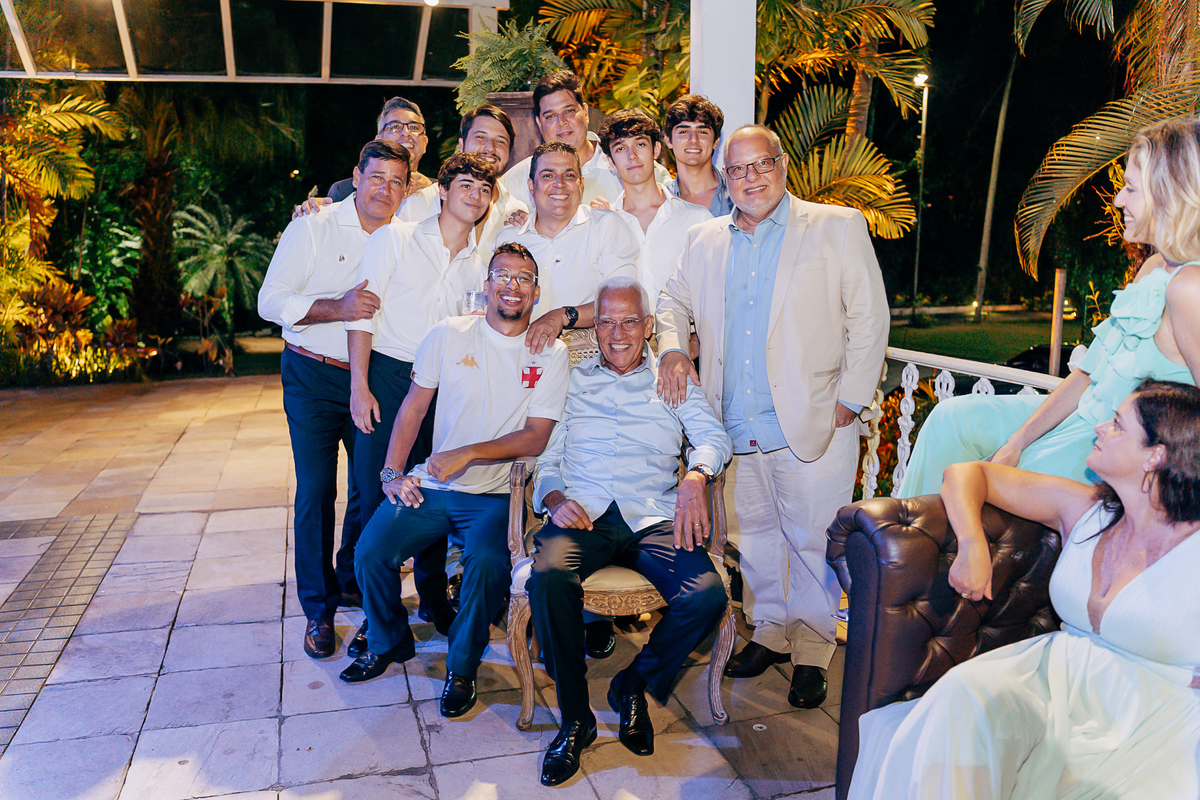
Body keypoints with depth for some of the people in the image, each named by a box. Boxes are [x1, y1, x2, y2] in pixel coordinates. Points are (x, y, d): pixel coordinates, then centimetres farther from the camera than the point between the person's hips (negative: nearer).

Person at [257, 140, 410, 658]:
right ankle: (318, 609, 13)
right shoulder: (313, 229, -7)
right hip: (314, 377, -3)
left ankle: (352, 583, 32)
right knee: (316, 491, -2)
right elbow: (270, 302, -11)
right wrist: (337, 307, -26)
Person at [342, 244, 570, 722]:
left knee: (487, 562, -29)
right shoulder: (449, 334, 4)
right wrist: (392, 472, -3)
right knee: (370, 553, -15)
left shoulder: (551, 355, 0)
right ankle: (388, 643, 17)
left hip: (495, 496, -2)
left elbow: (536, 438, -6)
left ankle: (462, 667, -1)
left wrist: (467, 454, -16)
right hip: (430, 486, 2)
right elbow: (413, 408, 7)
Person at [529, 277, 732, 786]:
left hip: (654, 518, 0)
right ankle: (575, 717, -11)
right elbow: (544, 457, 15)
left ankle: (633, 685, 2)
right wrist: (555, 498, -7)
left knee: (708, 596, -27)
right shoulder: (572, 381, 20)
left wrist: (696, 476, -17)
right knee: (548, 580, -33)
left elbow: (714, 437, 6)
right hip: (583, 516, 0)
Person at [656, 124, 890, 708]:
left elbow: (869, 317, -2)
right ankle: (769, 632, 33)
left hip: (812, 423, -4)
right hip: (736, 428, 4)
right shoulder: (705, 240, 11)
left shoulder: (839, 228, 0)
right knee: (755, 534, 15)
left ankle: (813, 651, 21)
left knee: (813, 540, 3)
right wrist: (672, 349, 1)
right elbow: (673, 300, 22)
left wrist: (851, 399, -8)